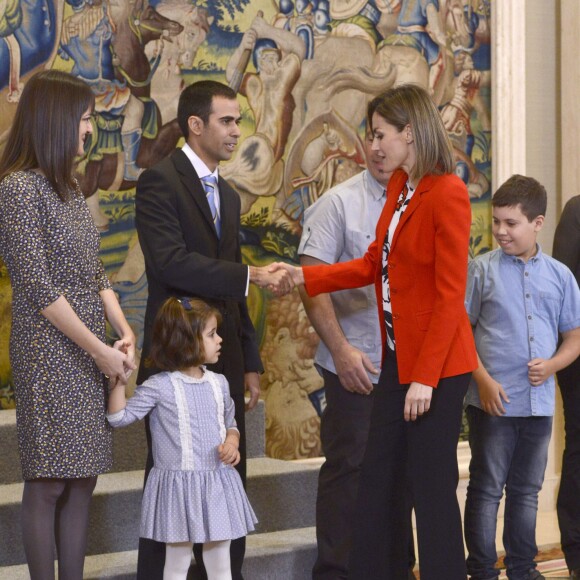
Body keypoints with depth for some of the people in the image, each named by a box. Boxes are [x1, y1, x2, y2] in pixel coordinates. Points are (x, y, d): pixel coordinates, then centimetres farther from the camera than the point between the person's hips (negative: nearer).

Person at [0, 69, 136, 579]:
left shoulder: (68, 186, 14)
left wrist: (124, 332, 0)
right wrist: (99, 350, -13)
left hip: (92, 350, 8)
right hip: (50, 351, -8)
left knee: (83, 479, 7)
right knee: (48, 483, -3)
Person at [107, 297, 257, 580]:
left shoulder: (218, 383, 5)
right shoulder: (159, 387, -10)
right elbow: (119, 418, -9)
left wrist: (232, 443, -4)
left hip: (218, 485, 5)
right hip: (178, 487, -5)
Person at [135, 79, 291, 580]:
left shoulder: (228, 195, 18)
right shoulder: (160, 181, -8)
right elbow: (171, 262, -22)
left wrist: (250, 362, 17)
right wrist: (251, 274, -24)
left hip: (224, 357, 8)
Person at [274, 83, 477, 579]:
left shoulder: (448, 194, -16)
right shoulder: (398, 186, 10)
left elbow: (450, 296, -18)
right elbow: (374, 264, 15)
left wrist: (426, 377, -19)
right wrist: (304, 276, 6)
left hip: (436, 365, -9)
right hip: (397, 359, 9)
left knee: (432, 487, -1)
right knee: (379, 482, 11)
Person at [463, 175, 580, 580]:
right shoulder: (483, 269, -3)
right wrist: (483, 379, -13)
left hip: (539, 402, 3)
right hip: (492, 401, -3)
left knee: (527, 490, 14)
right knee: (486, 489, 3)